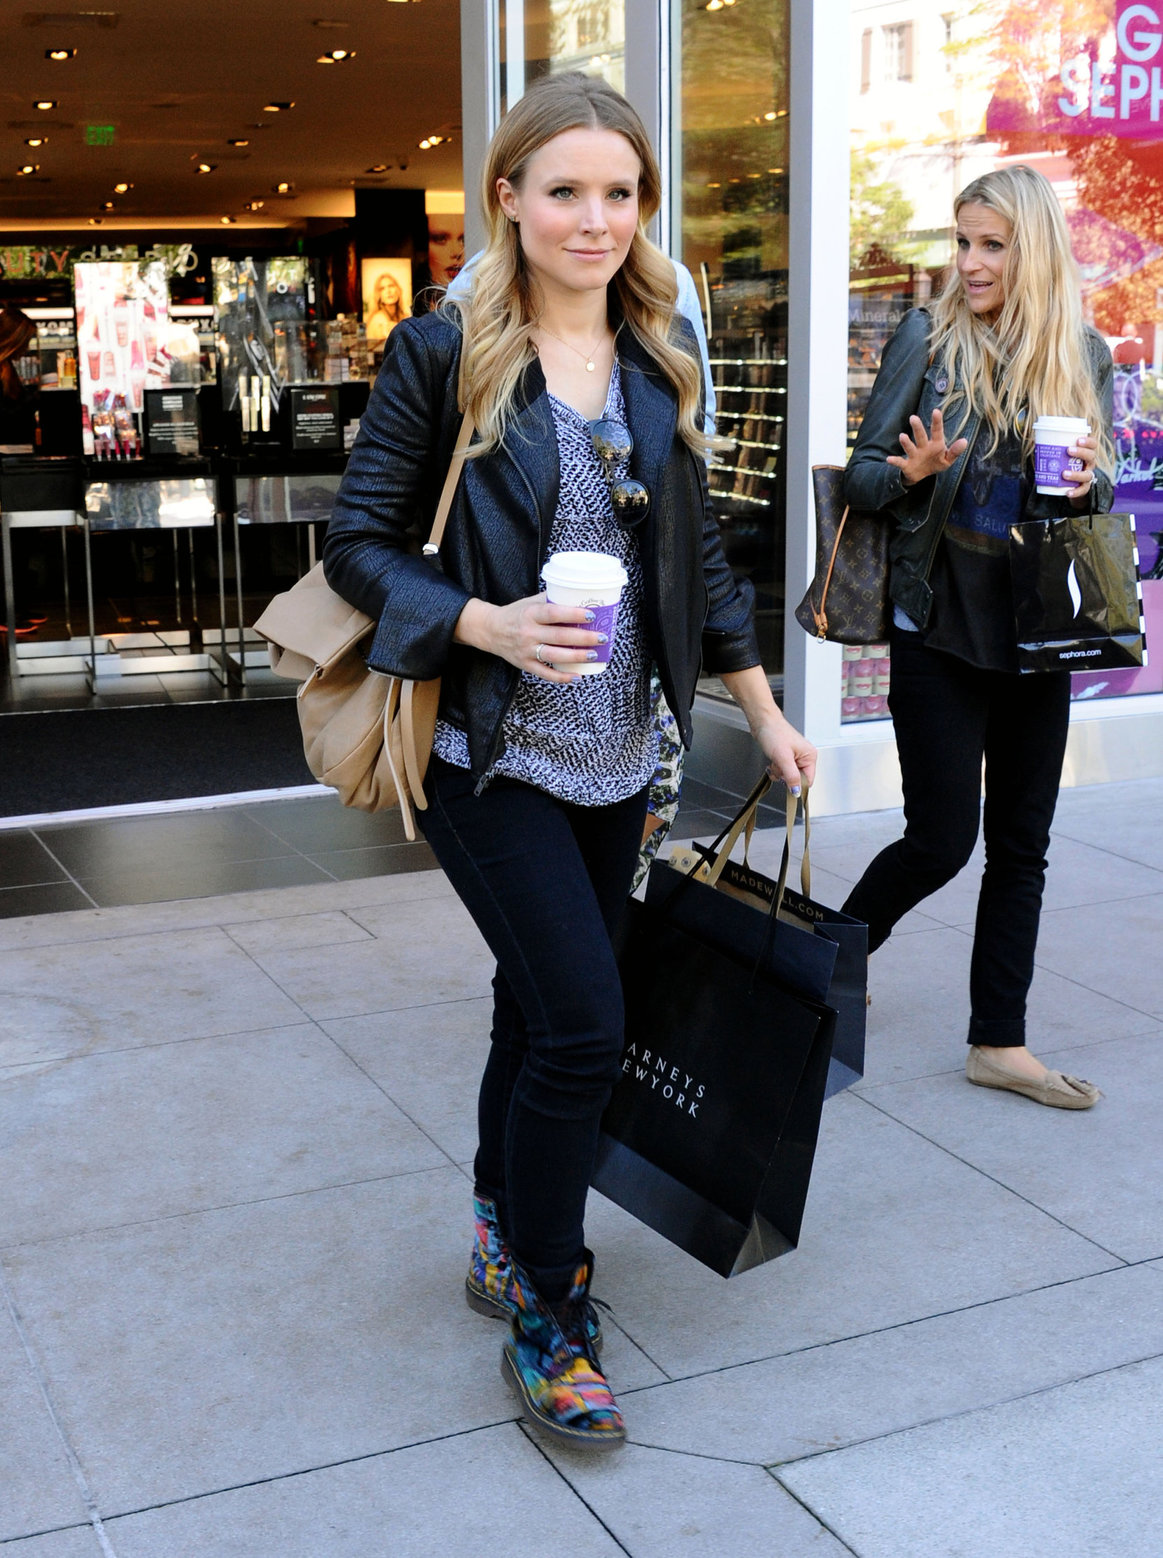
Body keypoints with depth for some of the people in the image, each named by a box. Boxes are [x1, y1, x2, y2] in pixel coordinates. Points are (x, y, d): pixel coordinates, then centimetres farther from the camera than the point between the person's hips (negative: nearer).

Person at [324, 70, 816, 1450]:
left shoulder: (660, 359, 8)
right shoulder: (444, 353, -7)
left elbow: (695, 553, 15)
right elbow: (356, 544, -5)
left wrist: (763, 712, 16)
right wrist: (489, 626, -20)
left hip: (613, 753, 5)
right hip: (491, 753, -5)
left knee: (541, 1010, 15)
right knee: (584, 1026, -9)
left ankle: (506, 1236, 38)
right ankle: (546, 1325, 10)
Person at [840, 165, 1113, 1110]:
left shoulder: (1085, 355, 6)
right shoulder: (928, 341, -3)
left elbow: (1103, 496, 13)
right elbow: (862, 475, -2)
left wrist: (1090, 482, -10)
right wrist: (912, 471, -23)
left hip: (1036, 633, 4)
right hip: (940, 629, -4)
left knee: (1022, 844, 8)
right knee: (943, 838, -2)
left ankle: (1000, 1043, 19)